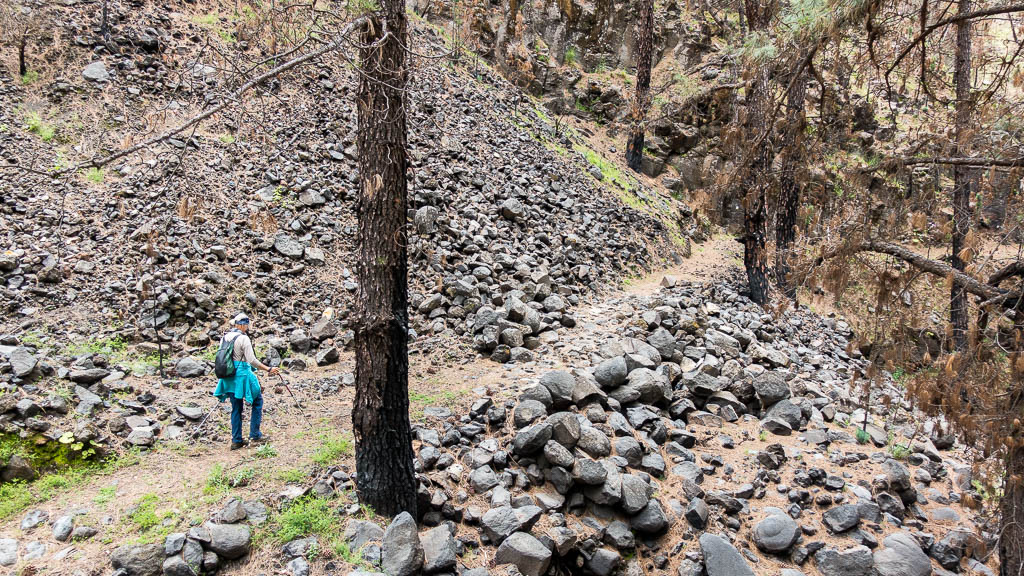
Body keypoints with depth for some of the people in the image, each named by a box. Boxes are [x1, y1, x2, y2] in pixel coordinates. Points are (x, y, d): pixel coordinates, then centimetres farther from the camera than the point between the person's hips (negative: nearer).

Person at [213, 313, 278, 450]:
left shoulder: (224, 338, 9)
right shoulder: (243, 338, -14)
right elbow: (252, 360, -19)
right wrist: (268, 369, -13)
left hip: (229, 377, 7)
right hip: (242, 375, -7)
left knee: (236, 408, 13)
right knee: (257, 401, 9)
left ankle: (236, 441, 15)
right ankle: (255, 434, 7)